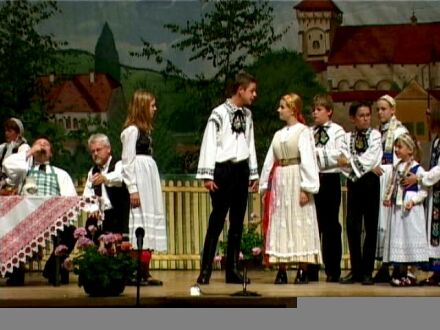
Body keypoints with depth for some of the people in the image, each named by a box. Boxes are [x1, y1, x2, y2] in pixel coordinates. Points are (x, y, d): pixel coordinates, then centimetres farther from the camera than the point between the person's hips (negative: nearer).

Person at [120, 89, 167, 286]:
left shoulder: (144, 130, 17)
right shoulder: (132, 130, -9)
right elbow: (128, 161, -12)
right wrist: (132, 189, -16)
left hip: (149, 178, 9)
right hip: (139, 180, -9)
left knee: (150, 222, 6)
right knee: (141, 222, -10)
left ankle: (144, 271, 7)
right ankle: (139, 273, -8)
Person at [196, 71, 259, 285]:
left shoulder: (247, 115, 10)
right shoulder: (219, 114, -10)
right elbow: (209, 144, -10)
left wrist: (253, 173, 15)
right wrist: (207, 176, -13)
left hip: (241, 170, 7)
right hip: (223, 170, -7)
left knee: (237, 222, 9)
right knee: (217, 221, -7)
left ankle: (232, 270, 15)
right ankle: (205, 271, -2)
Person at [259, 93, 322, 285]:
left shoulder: (303, 132, -4)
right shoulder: (279, 134, 17)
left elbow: (307, 160, -10)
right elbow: (269, 161, 17)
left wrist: (305, 188, -16)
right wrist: (264, 186, 14)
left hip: (296, 182, -6)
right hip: (279, 182, 6)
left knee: (299, 224, -5)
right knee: (279, 224, 3)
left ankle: (302, 272, -3)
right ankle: (281, 271, 5)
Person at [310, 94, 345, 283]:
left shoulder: (337, 131, 1)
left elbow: (340, 156, -11)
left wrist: (318, 152, -13)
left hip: (329, 179, -4)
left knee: (331, 226, 2)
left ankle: (333, 271, 7)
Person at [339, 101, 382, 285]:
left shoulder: (375, 135, 1)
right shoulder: (347, 137, 8)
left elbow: (370, 160, -11)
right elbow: (343, 162, -3)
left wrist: (350, 162, -7)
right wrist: (364, 165, -14)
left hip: (370, 183, -2)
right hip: (353, 183, 2)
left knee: (370, 227, 0)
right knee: (352, 227, 0)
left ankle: (367, 271, 4)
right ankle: (356, 270, 7)